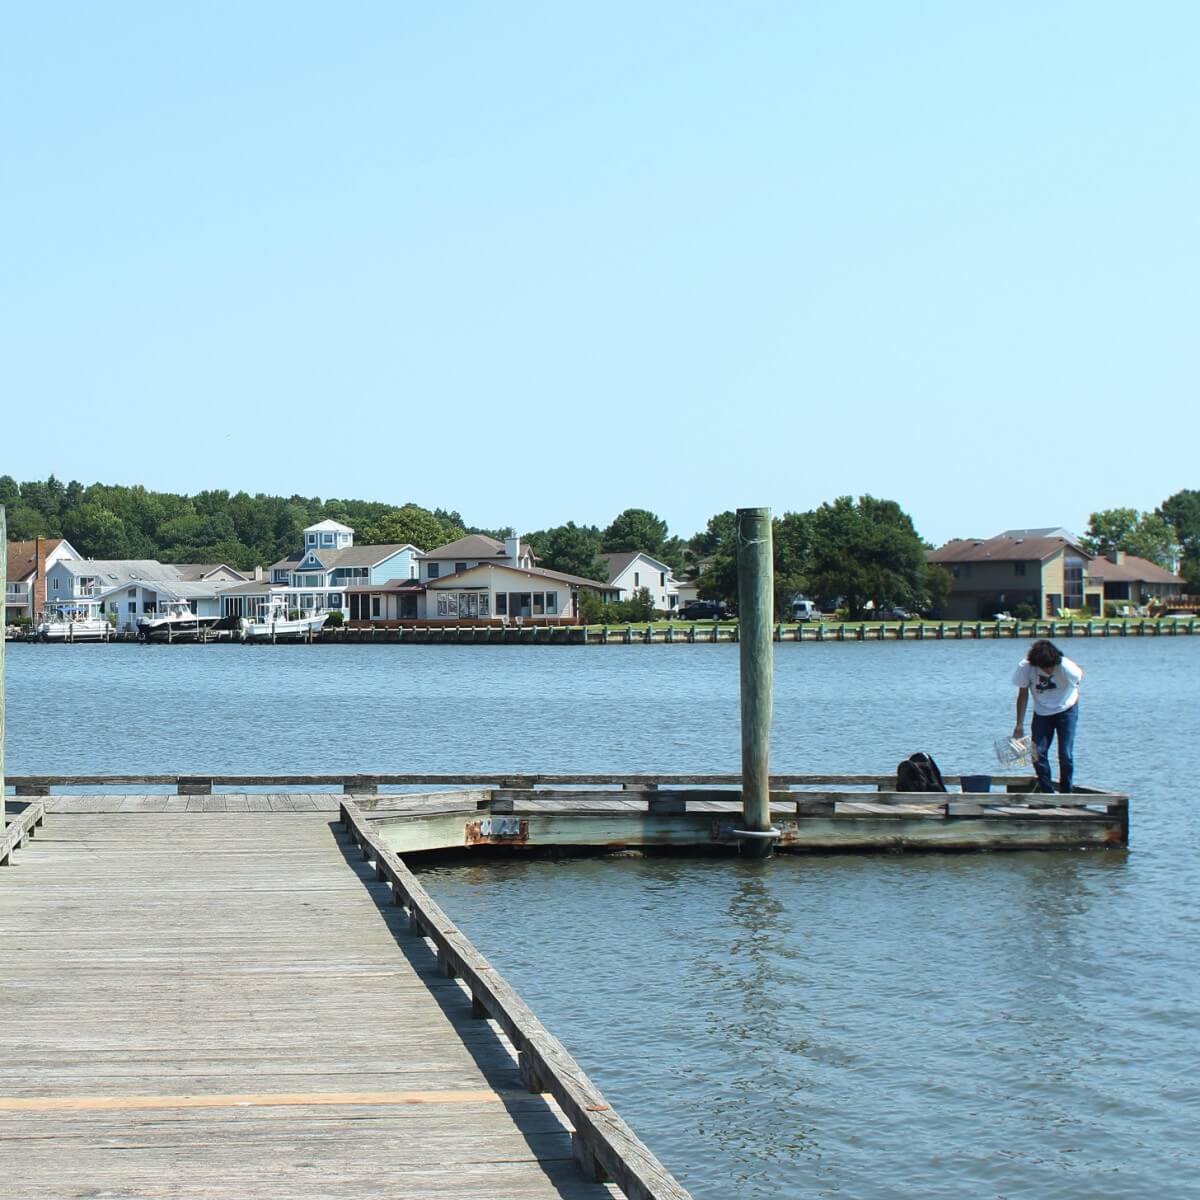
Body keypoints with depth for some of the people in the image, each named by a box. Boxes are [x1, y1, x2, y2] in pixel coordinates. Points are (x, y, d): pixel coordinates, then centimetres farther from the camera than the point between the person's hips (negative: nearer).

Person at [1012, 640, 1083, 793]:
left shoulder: (1066, 667, -30)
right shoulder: (1025, 668, -24)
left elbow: (1079, 676, -5)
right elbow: (1023, 694, -8)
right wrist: (1019, 724, -7)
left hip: (1066, 710, -2)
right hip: (1041, 712, 2)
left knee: (1065, 754, -10)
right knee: (1038, 753, -7)